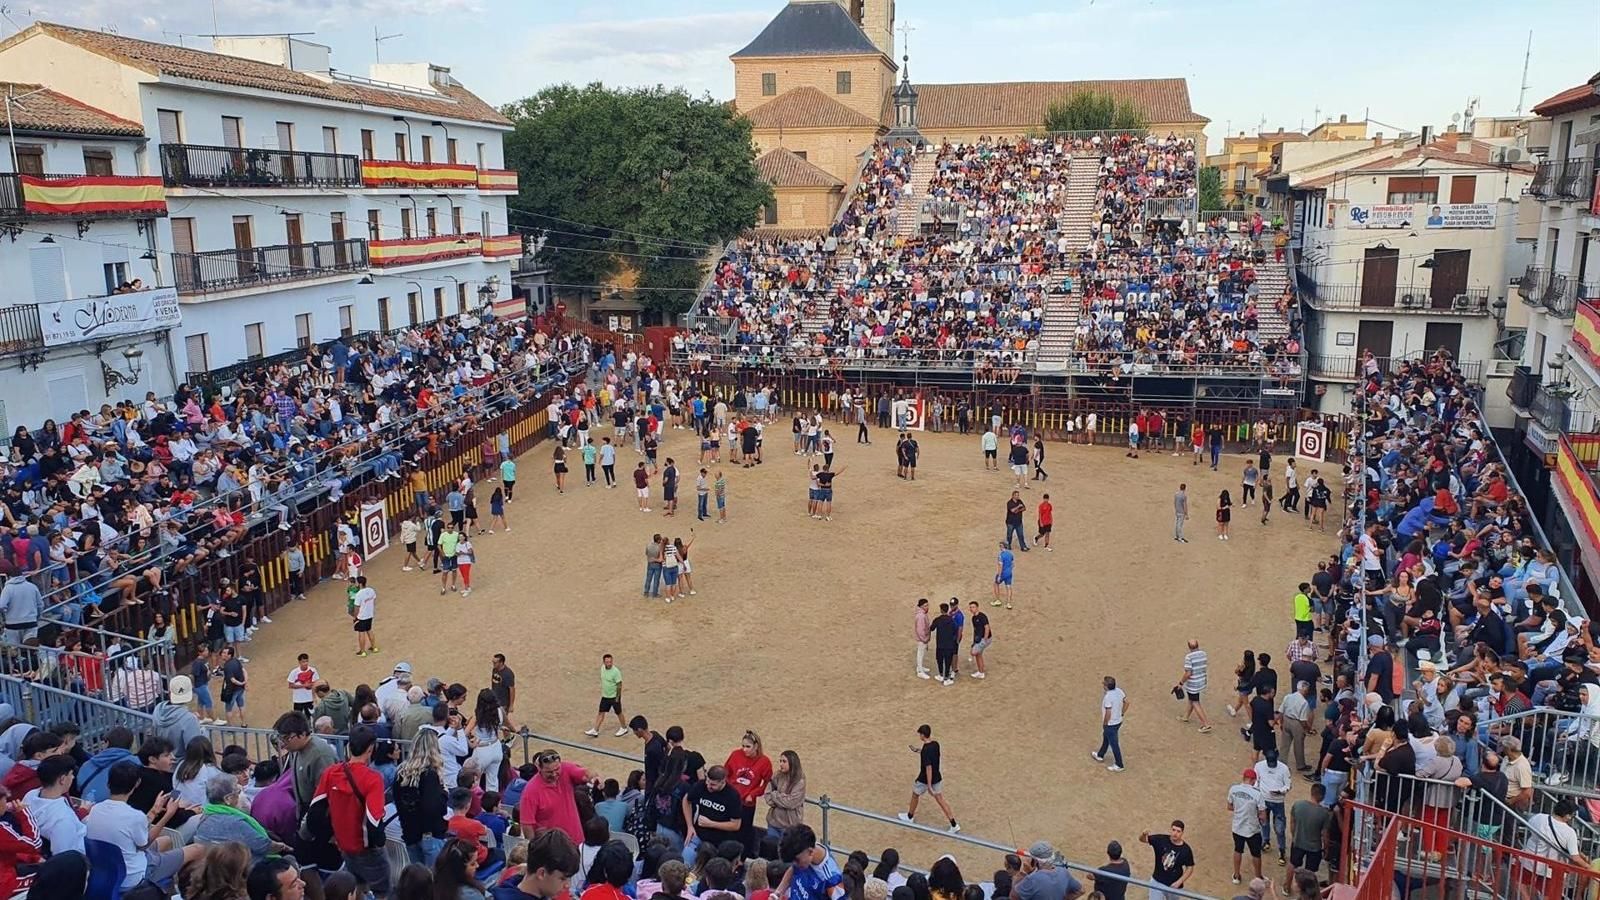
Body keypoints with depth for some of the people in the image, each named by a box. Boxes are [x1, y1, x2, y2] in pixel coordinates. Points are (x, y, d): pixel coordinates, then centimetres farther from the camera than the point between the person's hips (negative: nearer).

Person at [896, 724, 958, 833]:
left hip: (925, 779, -6)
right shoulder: (936, 744, -5)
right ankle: (954, 825, 7)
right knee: (940, 799, 11)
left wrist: (929, 786, -26)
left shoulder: (925, 750, -28)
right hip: (937, 777, 6)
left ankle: (910, 816, 42)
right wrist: (919, 751, 15)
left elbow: (928, 768, -29)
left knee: (915, 795, 20)